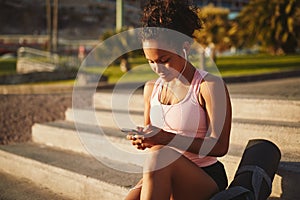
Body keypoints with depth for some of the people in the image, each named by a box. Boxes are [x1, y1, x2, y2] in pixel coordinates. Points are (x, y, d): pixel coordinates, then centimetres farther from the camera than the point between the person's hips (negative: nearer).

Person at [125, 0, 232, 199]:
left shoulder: (210, 86, -8)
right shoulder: (151, 88, 11)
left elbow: (219, 146, -14)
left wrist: (167, 138, -23)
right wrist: (144, 140, -3)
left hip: (205, 181, -5)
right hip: (165, 180, 5)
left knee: (161, 155, -37)